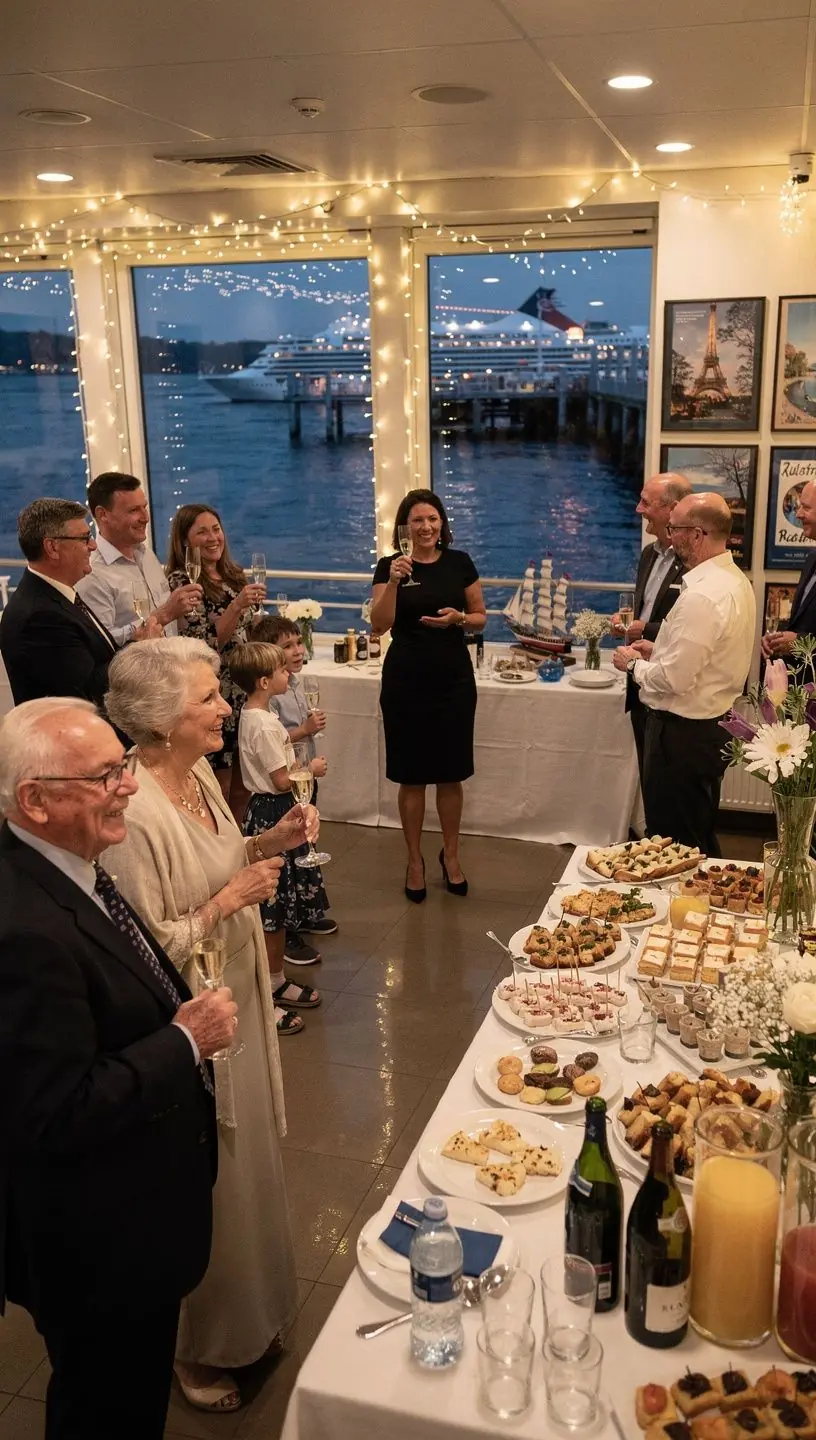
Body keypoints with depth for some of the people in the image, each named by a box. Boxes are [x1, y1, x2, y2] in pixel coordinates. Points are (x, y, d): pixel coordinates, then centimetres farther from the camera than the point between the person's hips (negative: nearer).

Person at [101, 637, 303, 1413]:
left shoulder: (198, 773, -2)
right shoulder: (134, 812, -30)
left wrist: (267, 843, -3)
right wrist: (230, 901, -23)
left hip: (236, 1001, 9)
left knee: (244, 1166, 26)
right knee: (202, 1186, 13)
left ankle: (250, 1310, 51)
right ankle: (196, 1347, 40)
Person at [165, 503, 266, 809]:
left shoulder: (234, 575, 9)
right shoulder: (181, 581, -12)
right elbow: (205, 644, -19)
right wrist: (237, 605, -30)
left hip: (245, 691, 7)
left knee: (243, 784, 13)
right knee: (220, 788, 3)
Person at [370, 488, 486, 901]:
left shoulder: (460, 563, 3)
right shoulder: (390, 565, -3)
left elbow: (481, 617, 9)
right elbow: (379, 625, -13)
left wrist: (459, 618, -11)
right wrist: (393, 580, -25)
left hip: (454, 678, 2)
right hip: (405, 680, -1)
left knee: (451, 774, 9)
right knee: (411, 775, 6)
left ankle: (451, 855, 27)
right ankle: (415, 860, 22)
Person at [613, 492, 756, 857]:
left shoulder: (702, 595, -25)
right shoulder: (735, 580, 7)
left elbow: (674, 679, -25)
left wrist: (634, 664, -8)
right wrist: (660, 650, 10)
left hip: (683, 732, -10)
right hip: (713, 724, 10)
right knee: (700, 838, 23)